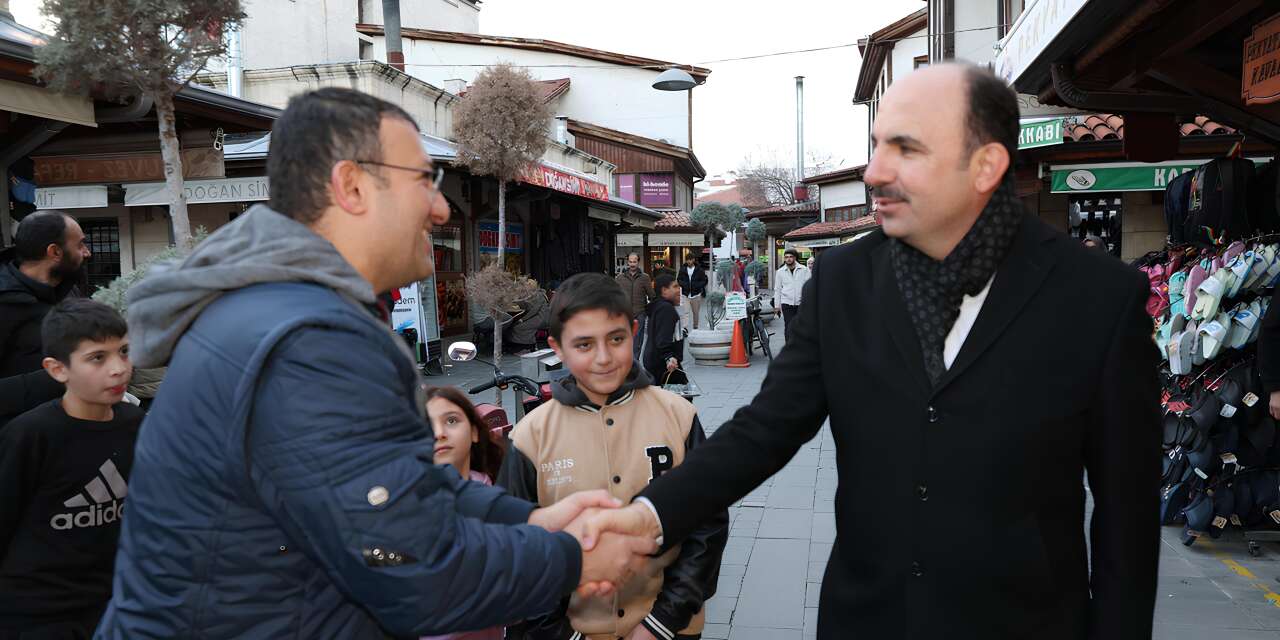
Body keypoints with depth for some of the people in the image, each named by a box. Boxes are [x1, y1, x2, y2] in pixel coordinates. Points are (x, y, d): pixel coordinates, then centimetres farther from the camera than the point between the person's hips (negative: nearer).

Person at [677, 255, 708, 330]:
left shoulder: (699, 270, 1)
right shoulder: (682, 270, 5)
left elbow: (704, 281, 3)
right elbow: (679, 280, 12)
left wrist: (697, 286, -14)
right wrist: (683, 284, -10)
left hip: (696, 295, 0)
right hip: (685, 295, 0)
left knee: (696, 312, 9)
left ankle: (695, 326, 24)